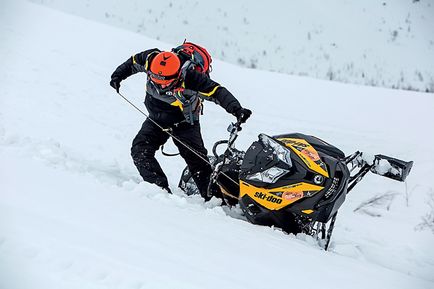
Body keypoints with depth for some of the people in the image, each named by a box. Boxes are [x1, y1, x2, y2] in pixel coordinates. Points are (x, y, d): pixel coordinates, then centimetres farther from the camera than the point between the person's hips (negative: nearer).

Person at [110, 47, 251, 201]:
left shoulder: (190, 77, -34)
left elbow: (218, 92, -35)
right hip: (157, 119, 4)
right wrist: (117, 76, 6)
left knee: (197, 159, -11)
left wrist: (237, 110, -47)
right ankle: (160, 188, -14)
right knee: (140, 150, -13)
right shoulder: (151, 59, -21)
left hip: (184, 122, -4)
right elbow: (133, 62, 3)